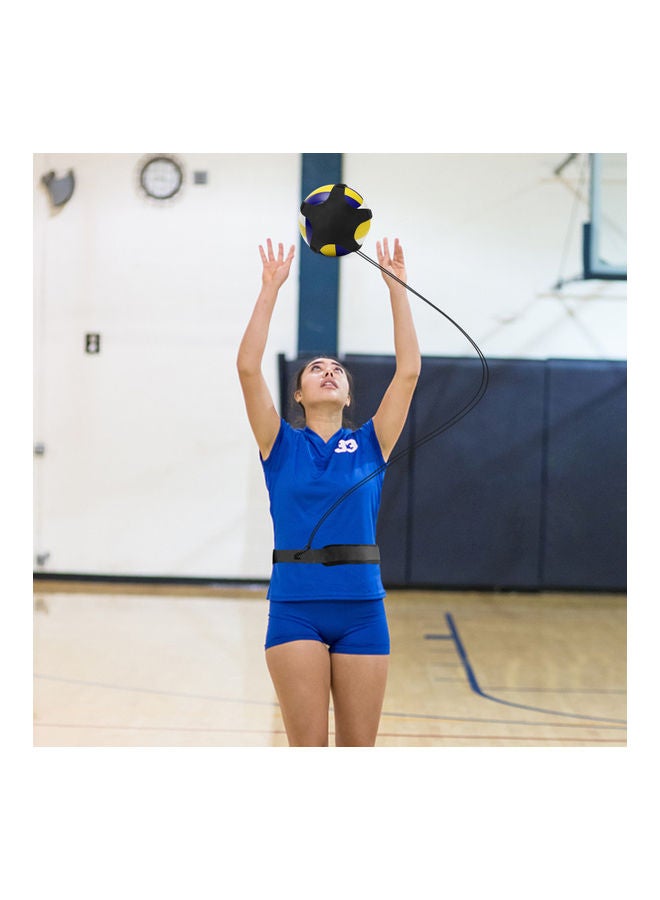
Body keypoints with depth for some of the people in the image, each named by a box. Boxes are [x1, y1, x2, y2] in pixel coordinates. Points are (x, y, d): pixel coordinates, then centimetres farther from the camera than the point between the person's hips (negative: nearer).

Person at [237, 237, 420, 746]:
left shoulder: (369, 446, 10)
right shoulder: (282, 446, 7)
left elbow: (408, 370, 2)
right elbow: (248, 367, -4)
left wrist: (397, 288, 0)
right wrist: (271, 288, -5)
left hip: (362, 608, 2)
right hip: (296, 608, -1)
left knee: (358, 751, 6)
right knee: (307, 747, -2)